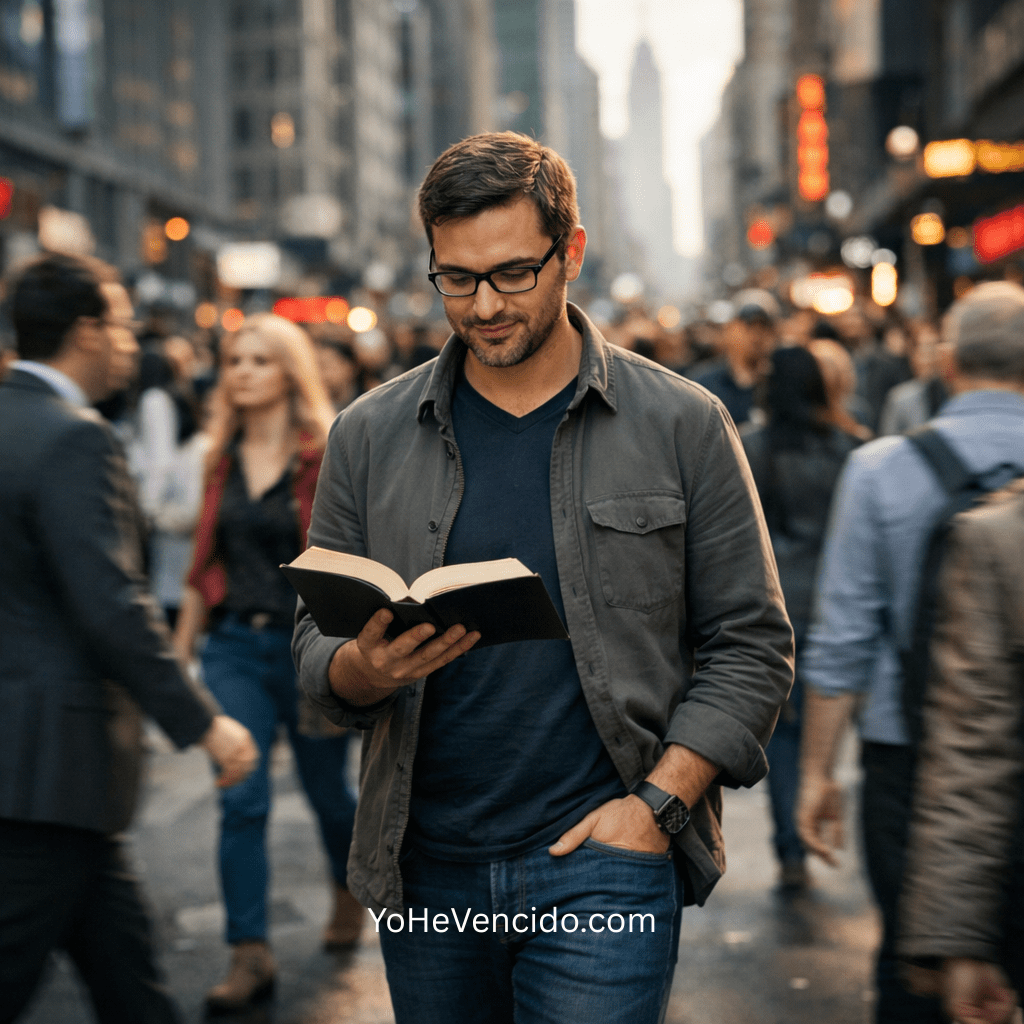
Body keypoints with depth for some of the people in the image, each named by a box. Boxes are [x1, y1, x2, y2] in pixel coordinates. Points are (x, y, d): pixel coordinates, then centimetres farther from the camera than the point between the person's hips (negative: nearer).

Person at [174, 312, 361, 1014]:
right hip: (237, 646, 4)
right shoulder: (225, 458, 7)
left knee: (327, 791, 12)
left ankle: (351, 887, 43)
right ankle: (251, 956, 1)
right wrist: (180, 647, 15)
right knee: (241, 800, -5)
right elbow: (207, 562, 14)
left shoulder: (330, 455, -7)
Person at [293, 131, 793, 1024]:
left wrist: (657, 803, -9)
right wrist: (365, 668, -15)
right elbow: (316, 641, 8)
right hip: (428, 867, 3)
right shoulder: (370, 436, 5)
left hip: (602, 859, -2)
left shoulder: (682, 427, 0)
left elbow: (750, 642, 1)